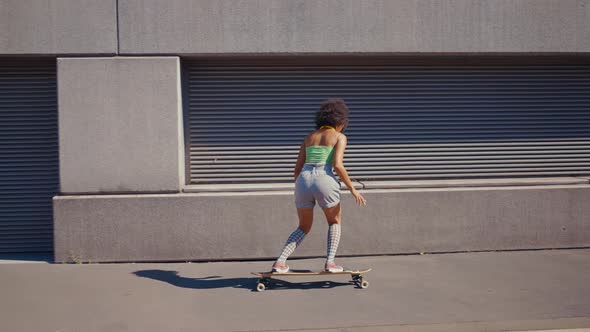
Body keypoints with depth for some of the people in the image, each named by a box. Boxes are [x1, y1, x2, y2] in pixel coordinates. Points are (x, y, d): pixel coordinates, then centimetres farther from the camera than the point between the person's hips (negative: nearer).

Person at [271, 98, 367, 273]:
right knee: (335, 222, 23)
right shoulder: (340, 137, 8)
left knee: (304, 227, 22)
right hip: (324, 180, -4)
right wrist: (352, 189, 1)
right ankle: (330, 262, 10)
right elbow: (337, 165, -7)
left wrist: (300, 192, 30)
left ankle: (280, 261, 6)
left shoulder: (309, 137, 22)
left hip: (303, 181, 4)